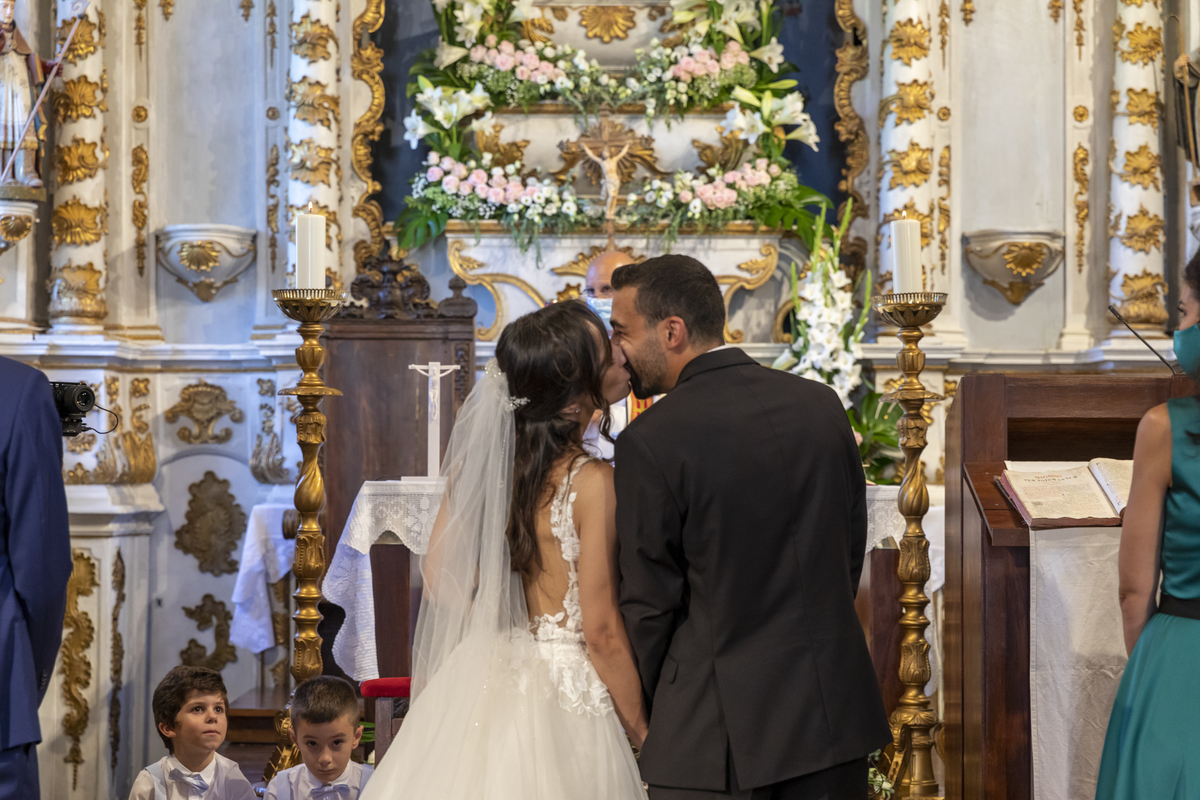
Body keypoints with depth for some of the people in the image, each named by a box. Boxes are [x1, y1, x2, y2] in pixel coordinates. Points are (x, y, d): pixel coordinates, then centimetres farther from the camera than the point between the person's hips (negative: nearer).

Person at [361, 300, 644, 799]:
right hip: (564, 697, -6)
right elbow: (601, 630, -17)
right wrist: (643, 733, -6)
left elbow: (439, 572, 6)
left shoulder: (482, 459, -2)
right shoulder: (592, 482, -19)